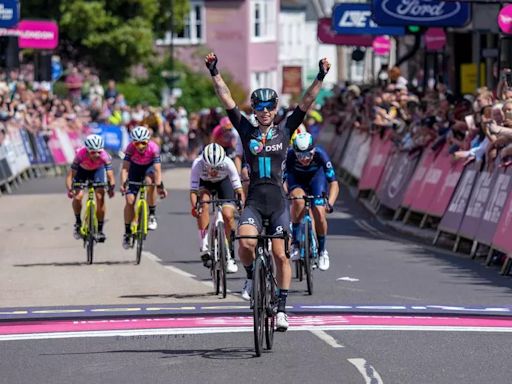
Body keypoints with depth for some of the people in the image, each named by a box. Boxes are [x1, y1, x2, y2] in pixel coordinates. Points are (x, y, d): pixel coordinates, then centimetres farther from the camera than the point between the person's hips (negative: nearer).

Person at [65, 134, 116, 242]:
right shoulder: (81, 154, -38)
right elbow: (71, 174, -37)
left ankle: (100, 230, -2)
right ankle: (78, 222, 7)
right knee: (78, 196, -19)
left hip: (97, 170, 1)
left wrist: (111, 188, -57)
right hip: (82, 170, -1)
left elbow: (110, 175, -38)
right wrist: (69, 189, -52)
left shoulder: (104, 156, -35)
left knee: (100, 197, -13)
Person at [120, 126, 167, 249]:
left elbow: (157, 169, -37)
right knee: (130, 200, -9)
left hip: (149, 167, -1)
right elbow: (125, 168, -34)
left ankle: (152, 215, -21)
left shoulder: (153, 148, -33)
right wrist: (123, 183, -49)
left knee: (149, 180, -35)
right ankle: (127, 232, 6)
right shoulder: (131, 147, -31)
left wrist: (160, 186, -50)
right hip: (135, 168, 1)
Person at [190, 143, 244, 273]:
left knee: (228, 215, -17)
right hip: (204, 183, 0)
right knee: (203, 203, -29)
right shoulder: (198, 164, -36)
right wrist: (194, 207, -48)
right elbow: (193, 190, -33)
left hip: (223, 182, 0)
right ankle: (204, 248, -22)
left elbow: (238, 188, -33)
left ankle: (230, 257, -2)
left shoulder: (227, 163, -36)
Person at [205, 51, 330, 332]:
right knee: (246, 244, -23)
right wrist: (214, 73, -6)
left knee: (280, 255, -2)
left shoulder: (284, 131, 7)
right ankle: (251, 277, 8)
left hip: (278, 201, 0)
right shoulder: (246, 130, 7)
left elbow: (306, 102, 1)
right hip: (254, 201, 0)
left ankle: (281, 308, 6)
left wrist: (320, 77, -8)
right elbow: (226, 99, 2)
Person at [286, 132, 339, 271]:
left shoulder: (320, 154, -36)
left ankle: (322, 250, 12)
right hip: (296, 177, 0)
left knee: (319, 215, -15)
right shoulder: (289, 155, -36)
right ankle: (295, 243, -18)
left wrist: (329, 203, -50)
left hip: (316, 176, 0)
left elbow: (334, 184, -35)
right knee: (299, 200, -33)